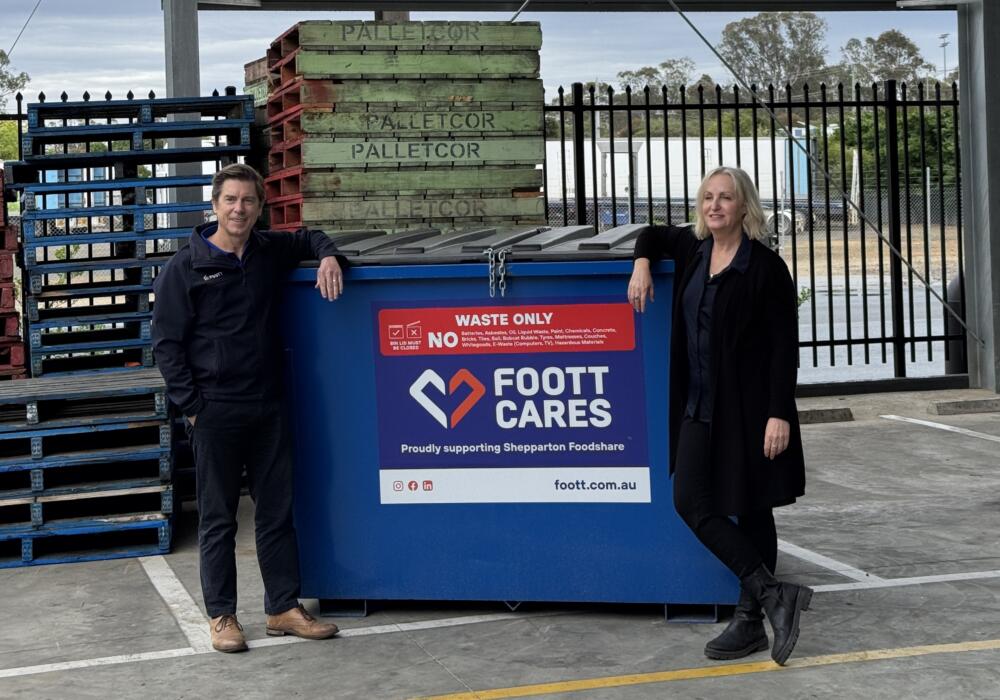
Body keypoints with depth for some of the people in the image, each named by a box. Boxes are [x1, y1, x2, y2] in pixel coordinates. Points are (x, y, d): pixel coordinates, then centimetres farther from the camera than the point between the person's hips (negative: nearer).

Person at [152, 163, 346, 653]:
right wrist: (191, 406, -9)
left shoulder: (271, 252, 7)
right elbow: (166, 343, -3)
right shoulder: (185, 268, -4)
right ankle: (221, 616, 14)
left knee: (277, 512, 9)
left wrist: (327, 257, 3)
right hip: (215, 411, -4)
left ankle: (283, 609, 18)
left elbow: (309, 239, 28)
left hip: (268, 408, 4)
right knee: (218, 519, 4)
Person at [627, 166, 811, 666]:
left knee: (751, 511, 0)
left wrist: (779, 414, -18)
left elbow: (784, 345, -12)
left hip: (750, 408, -6)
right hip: (701, 408, 6)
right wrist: (642, 263, 7)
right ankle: (773, 595, 1)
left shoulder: (765, 266, -10)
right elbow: (653, 235, 30)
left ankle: (751, 619, 6)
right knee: (692, 501, -2)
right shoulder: (693, 249, 8)